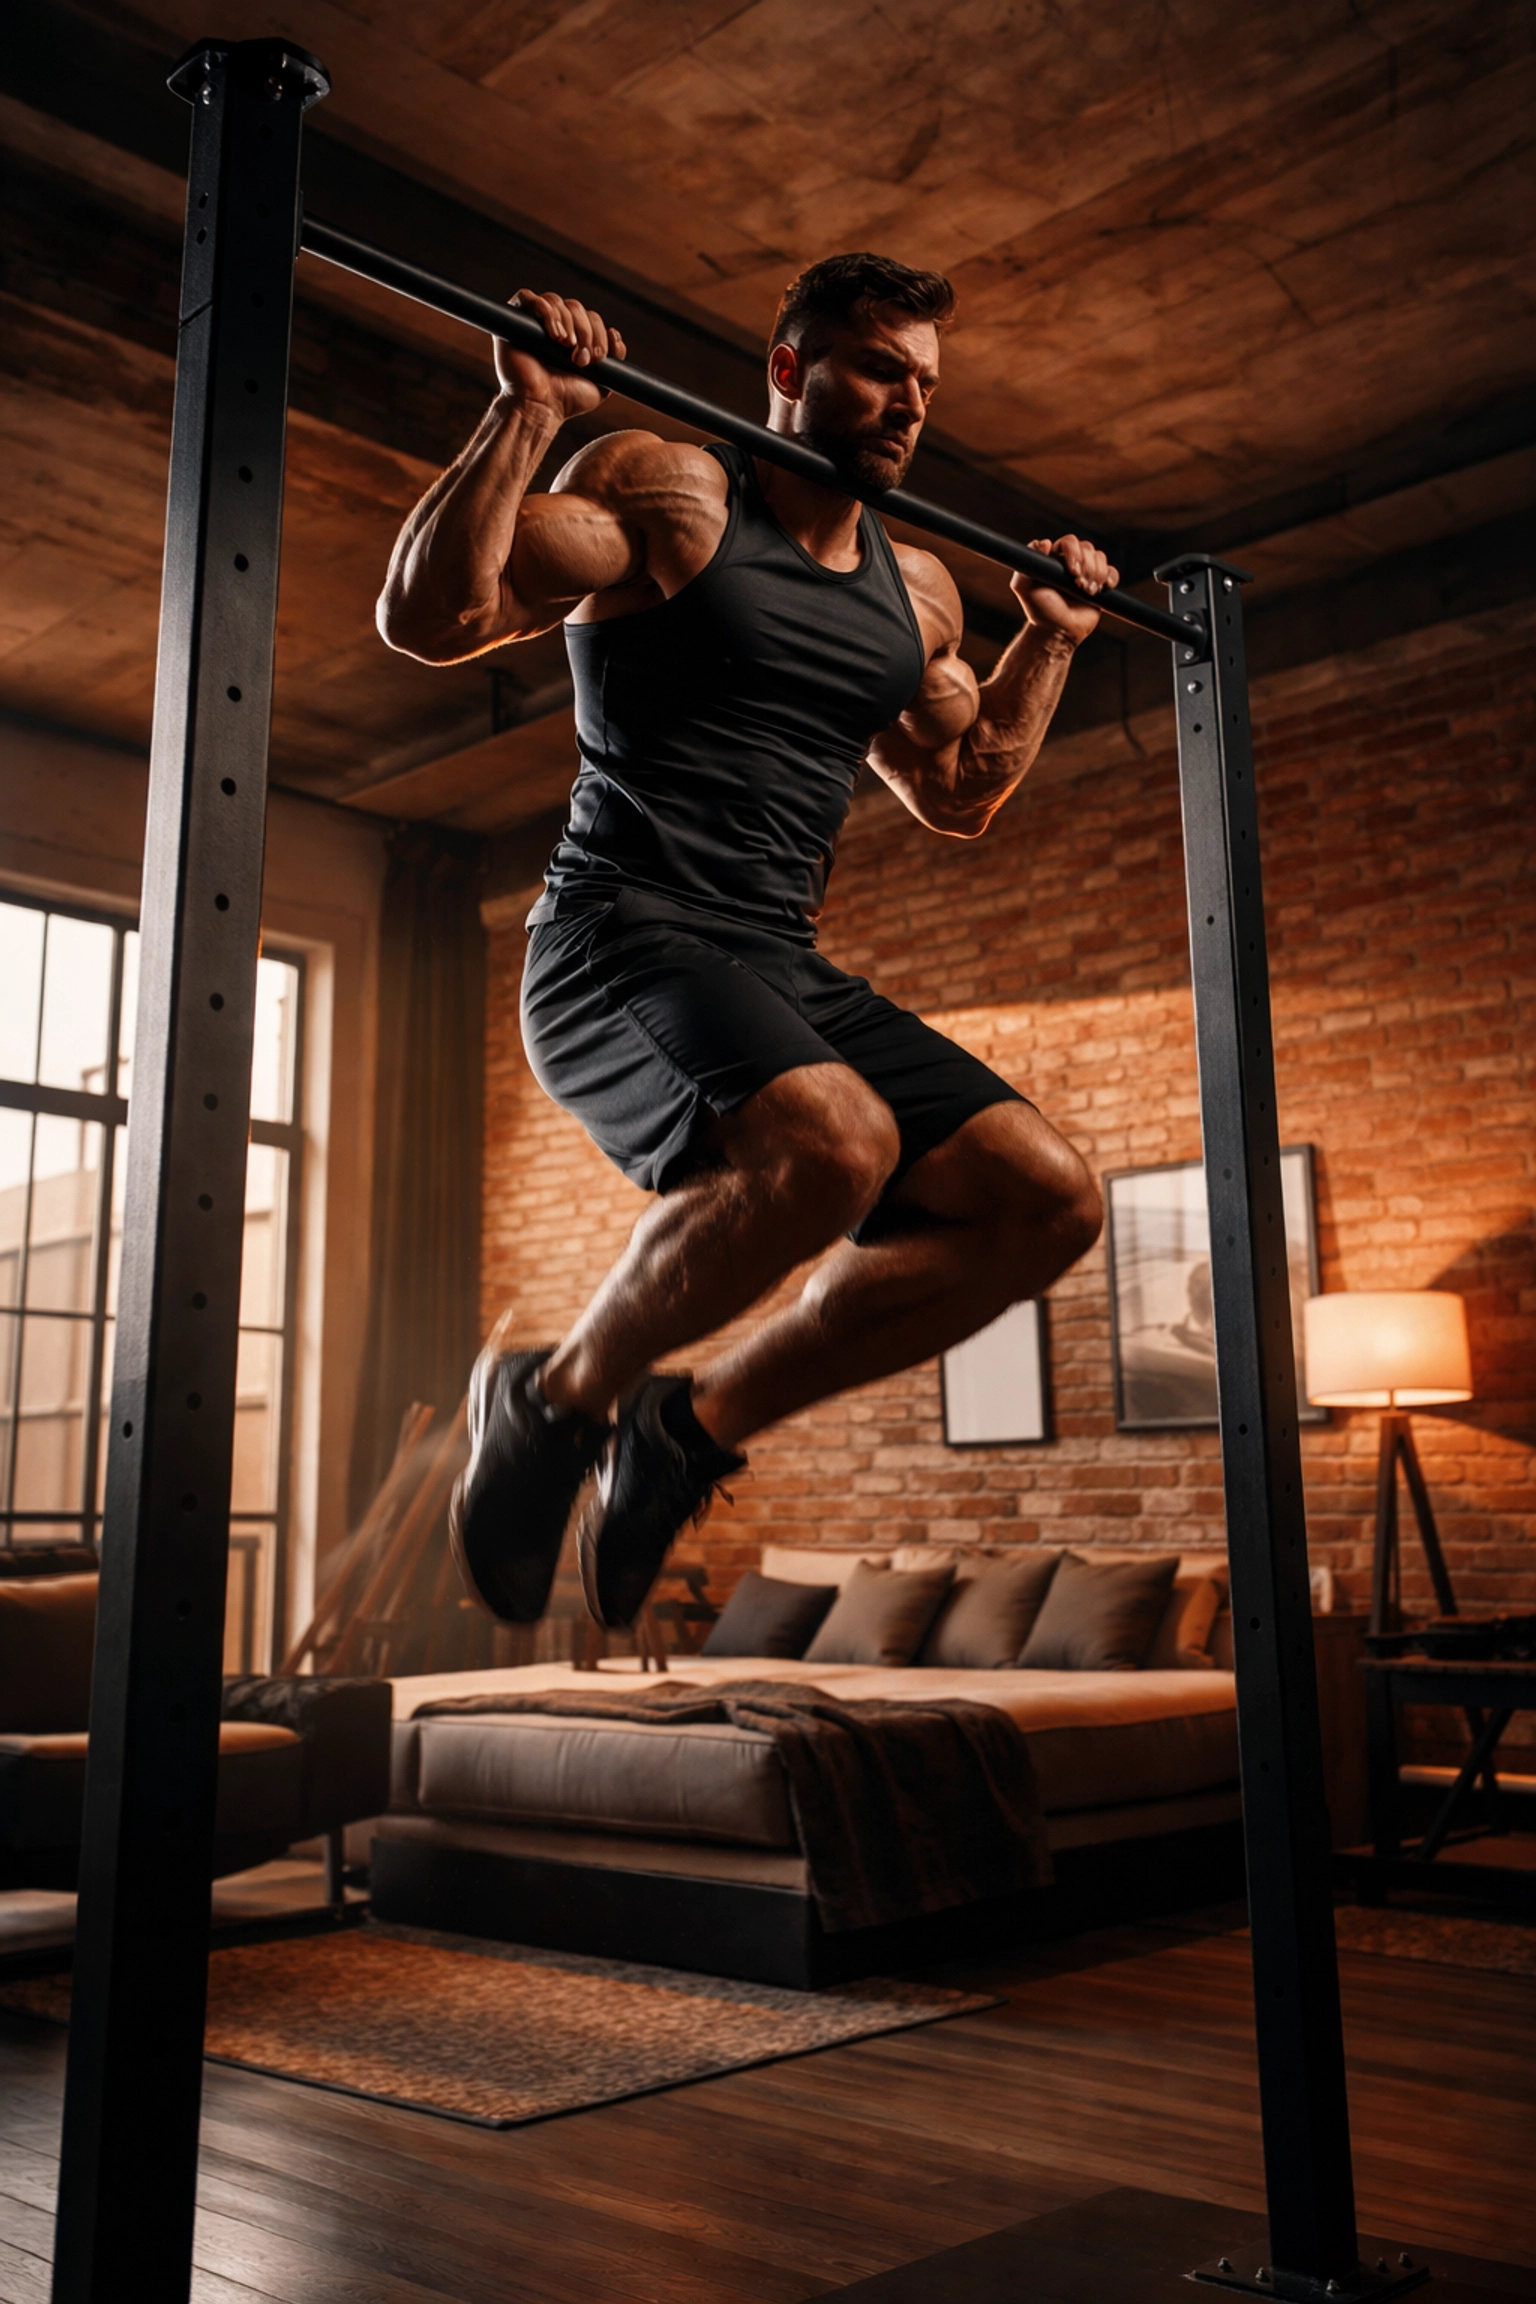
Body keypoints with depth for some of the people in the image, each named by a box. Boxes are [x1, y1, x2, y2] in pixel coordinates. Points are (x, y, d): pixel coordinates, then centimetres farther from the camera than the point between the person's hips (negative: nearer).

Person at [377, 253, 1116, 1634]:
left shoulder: (914, 591, 20)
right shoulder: (669, 493, 0)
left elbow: (962, 796, 33)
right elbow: (428, 615, -11)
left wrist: (1052, 640, 29)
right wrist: (529, 410, -16)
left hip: (786, 974, 7)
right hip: (621, 942, -7)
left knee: (1048, 1202, -6)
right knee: (829, 1140, -37)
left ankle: (703, 1422, 4)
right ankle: (556, 1402, -8)